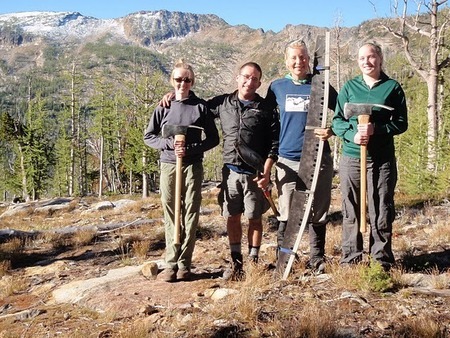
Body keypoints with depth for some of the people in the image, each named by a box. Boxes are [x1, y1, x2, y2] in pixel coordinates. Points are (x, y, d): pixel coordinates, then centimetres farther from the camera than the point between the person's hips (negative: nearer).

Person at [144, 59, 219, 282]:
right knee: (170, 217, 5)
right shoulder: (164, 107, 5)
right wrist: (170, 143, -10)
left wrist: (190, 148, -11)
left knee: (190, 215, 0)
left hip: (193, 166, -1)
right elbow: (149, 136, 8)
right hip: (168, 165, 1)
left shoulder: (200, 107, 2)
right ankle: (171, 264, 10)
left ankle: (184, 264, 8)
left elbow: (213, 138, 4)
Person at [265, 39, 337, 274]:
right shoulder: (277, 87, 8)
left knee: (318, 214, 7)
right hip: (287, 161, 1)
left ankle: (317, 259, 19)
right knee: (286, 215, 3)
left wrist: (332, 131, -11)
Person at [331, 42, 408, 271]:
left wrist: (376, 129, -16)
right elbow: (337, 121, 5)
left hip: (382, 159, -1)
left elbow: (401, 123, 1)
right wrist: (352, 134, -15)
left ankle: (382, 261, 16)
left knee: (382, 212, 4)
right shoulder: (349, 87, 7)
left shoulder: (393, 87, 4)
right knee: (351, 213, 6)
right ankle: (350, 260, 17)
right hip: (351, 158, 1)